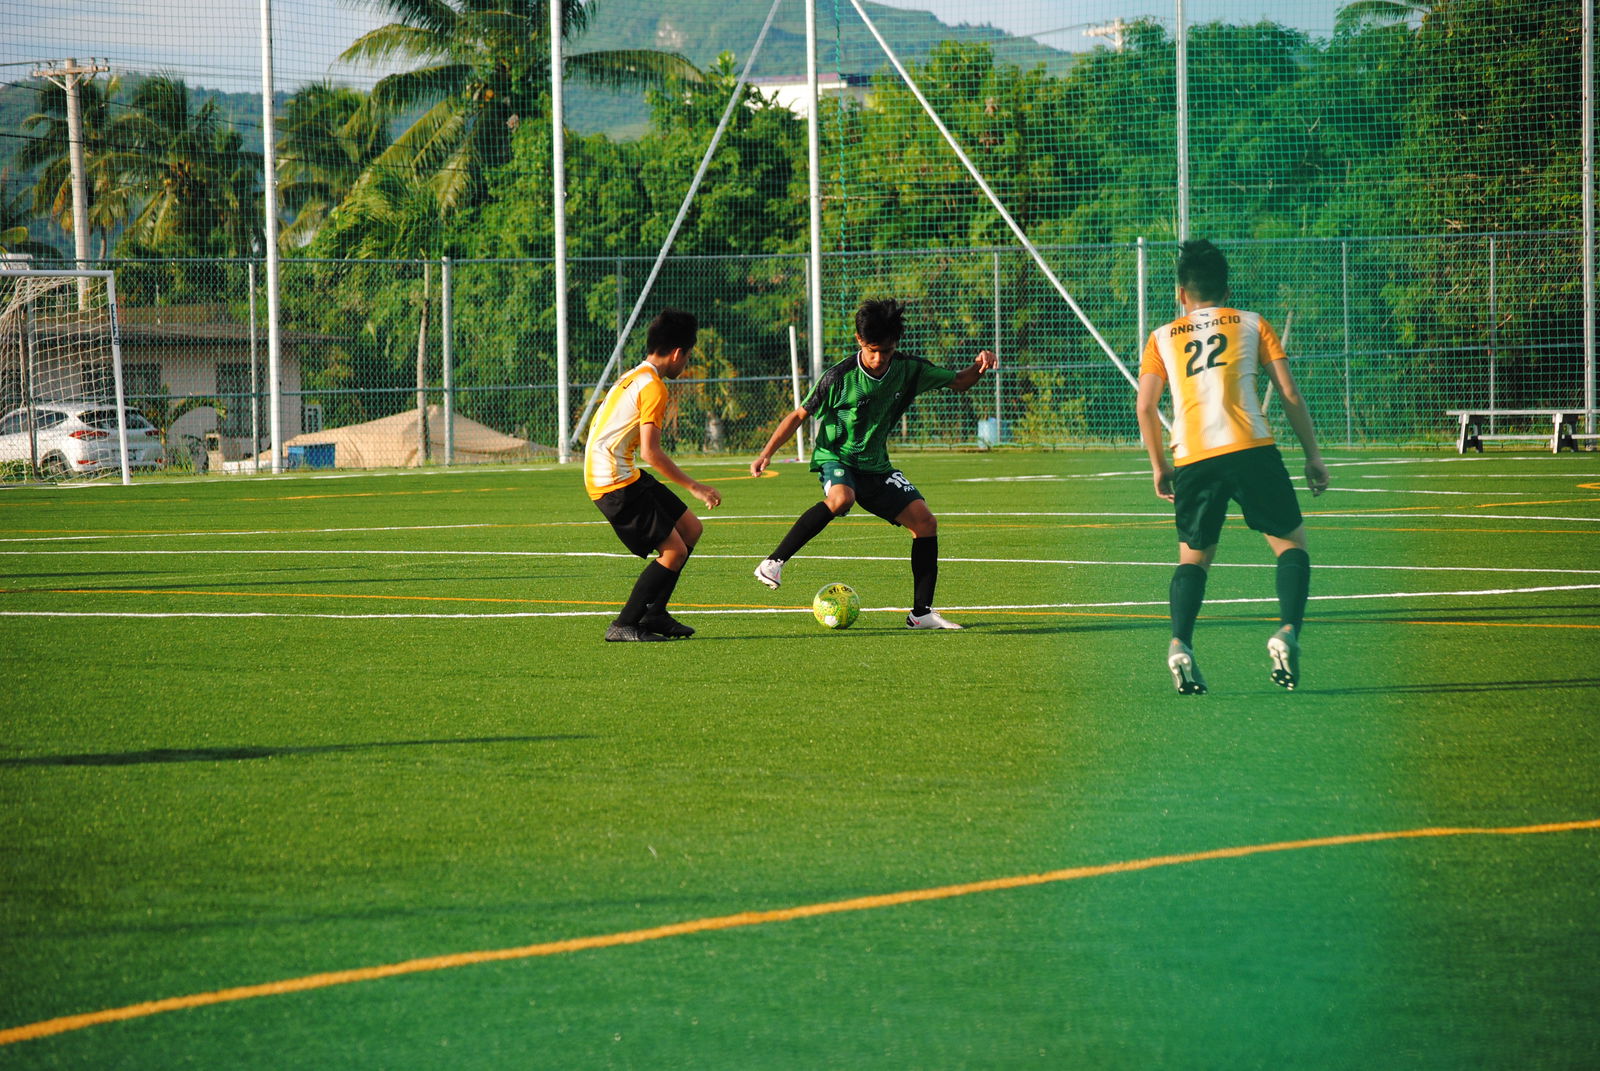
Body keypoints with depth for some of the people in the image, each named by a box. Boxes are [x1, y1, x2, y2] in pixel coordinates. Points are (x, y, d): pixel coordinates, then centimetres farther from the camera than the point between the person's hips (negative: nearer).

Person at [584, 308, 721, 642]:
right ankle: (624, 626, -4)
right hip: (616, 480, -10)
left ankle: (653, 614, 17)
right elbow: (651, 452, -21)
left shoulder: (632, 378, 16)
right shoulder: (653, 387, -14)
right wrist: (694, 486, -15)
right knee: (674, 551, -9)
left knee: (691, 528, 14)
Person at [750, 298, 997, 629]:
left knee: (925, 521, -10)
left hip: (875, 465, 5)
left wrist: (979, 366, -15)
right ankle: (773, 563, -31)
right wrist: (766, 454, -15)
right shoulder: (840, 377, -17)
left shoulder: (907, 369, -5)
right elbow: (799, 416, -7)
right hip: (835, 457, -5)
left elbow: (958, 383, 7)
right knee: (841, 498, -39)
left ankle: (921, 612, -2)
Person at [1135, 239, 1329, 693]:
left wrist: (1159, 466, 18)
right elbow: (1289, 393, 8)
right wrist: (1313, 456, 14)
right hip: (1251, 448, -2)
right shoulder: (1252, 325, 16)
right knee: (1291, 542, 11)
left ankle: (1180, 643, -8)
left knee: (1193, 556, 16)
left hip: (1191, 458, 2)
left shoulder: (1162, 338, 18)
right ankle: (1288, 631, -13)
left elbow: (1146, 406, 7)